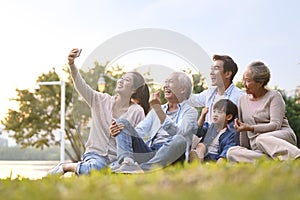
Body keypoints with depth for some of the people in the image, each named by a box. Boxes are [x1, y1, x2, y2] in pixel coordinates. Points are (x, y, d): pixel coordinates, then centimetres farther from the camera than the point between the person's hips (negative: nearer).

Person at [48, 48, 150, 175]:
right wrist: (72, 65, -25)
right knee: (94, 168, -36)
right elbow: (81, 86, -10)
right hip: (95, 154, -1)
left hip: (118, 158, 1)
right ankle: (64, 167, -5)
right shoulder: (102, 101, 5)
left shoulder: (137, 112, 1)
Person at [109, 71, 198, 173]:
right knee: (122, 122, -8)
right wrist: (117, 131, -8)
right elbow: (140, 131, 12)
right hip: (148, 151, 5)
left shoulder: (190, 111, 8)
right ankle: (126, 160, -36)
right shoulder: (156, 111, 26)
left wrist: (158, 108, -17)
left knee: (180, 140, -36)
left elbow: (178, 132, -12)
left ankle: (143, 168, -48)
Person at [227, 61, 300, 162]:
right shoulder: (242, 99, 18)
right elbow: (243, 134, 21)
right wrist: (244, 151, 13)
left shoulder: (274, 96, 2)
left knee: (261, 139, -40)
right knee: (232, 153, -27)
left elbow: (276, 125, -11)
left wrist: (250, 128, -19)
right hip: (256, 148, 5)